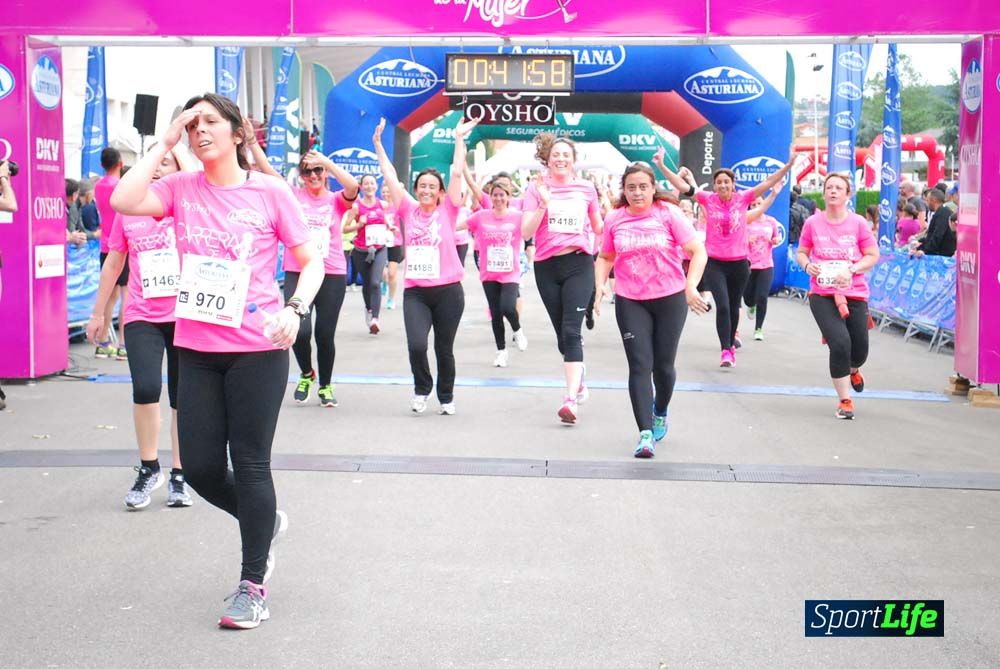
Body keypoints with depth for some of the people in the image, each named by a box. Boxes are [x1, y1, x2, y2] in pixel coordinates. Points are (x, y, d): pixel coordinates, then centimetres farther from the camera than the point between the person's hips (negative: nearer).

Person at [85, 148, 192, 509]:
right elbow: (113, 263, 14)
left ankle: (178, 475, 21)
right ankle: (148, 468, 3)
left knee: (182, 398, 6)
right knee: (145, 388, -18)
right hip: (142, 317, 1)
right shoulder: (127, 211, 6)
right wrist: (98, 313, 16)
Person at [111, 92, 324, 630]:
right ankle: (265, 521, 37)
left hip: (256, 349, -4)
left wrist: (294, 310, -18)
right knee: (200, 467, 6)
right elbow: (124, 201, -15)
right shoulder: (181, 188, 4)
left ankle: (253, 583, 17)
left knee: (249, 463, 2)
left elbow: (311, 263, 0)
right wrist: (164, 143, -9)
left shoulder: (270, 191, -3)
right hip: (196, 349, 4)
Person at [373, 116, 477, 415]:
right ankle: (422, 389, 14)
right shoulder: (408, 210, 5)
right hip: (415, 291, 1)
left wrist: (459, 139, -5)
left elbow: (457, 173, -3)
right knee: (416, 345, -14)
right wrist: (378, 143, 2)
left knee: (444, 349, 9)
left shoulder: (447, 211, 1)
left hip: (448, 290, -1)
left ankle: (447, 397, 29)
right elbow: (390, 177, 4)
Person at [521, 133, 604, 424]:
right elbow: (526, 232, -7)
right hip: (546, 267, 2)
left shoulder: (586, 188, 6)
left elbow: (599, 228, 20)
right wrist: (543, 204, -19)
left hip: (579, 264, -1)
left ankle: (571, 399, -21)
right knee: (562, 334, 12)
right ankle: (580, 381, 35)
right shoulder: (537, 188, 1)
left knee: (571, 331, -15)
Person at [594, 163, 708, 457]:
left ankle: (660, 413, 40)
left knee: (663, 365, 10)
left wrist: (691, 286, -20)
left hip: (670, 299, -1)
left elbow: (698, 251, -8)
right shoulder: (614, 219, 1)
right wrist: (600, 286, -3)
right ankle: (646, 434, -7)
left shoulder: (669, 213, -7)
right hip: (630, 302, 1)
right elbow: (605, 258, 15)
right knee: (639, 367, -6)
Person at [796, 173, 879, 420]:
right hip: (822, 295, -1)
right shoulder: (813, 223, 1)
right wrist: (807, 265, -11)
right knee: (840, 343, -17)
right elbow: (801, 252, 11)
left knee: (859, 348, 7)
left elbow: (873, 256, 1)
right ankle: (845, 401, 0)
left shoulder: (858, 223, -1)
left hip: (855, 294, 1)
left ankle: (853, 371, 49)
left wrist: (851, 270, -15)